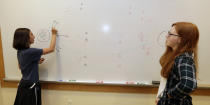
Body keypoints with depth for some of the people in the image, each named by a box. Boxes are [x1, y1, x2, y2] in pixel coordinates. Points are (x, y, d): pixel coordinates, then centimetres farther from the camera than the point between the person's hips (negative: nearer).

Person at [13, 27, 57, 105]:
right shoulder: (30, 52, -24)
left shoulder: (20, 52, 2)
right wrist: (54, 34, -8)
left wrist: (36, 62, 8)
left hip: (23, 84, 8)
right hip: (31, 87, -8)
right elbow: (51, 49, -20)